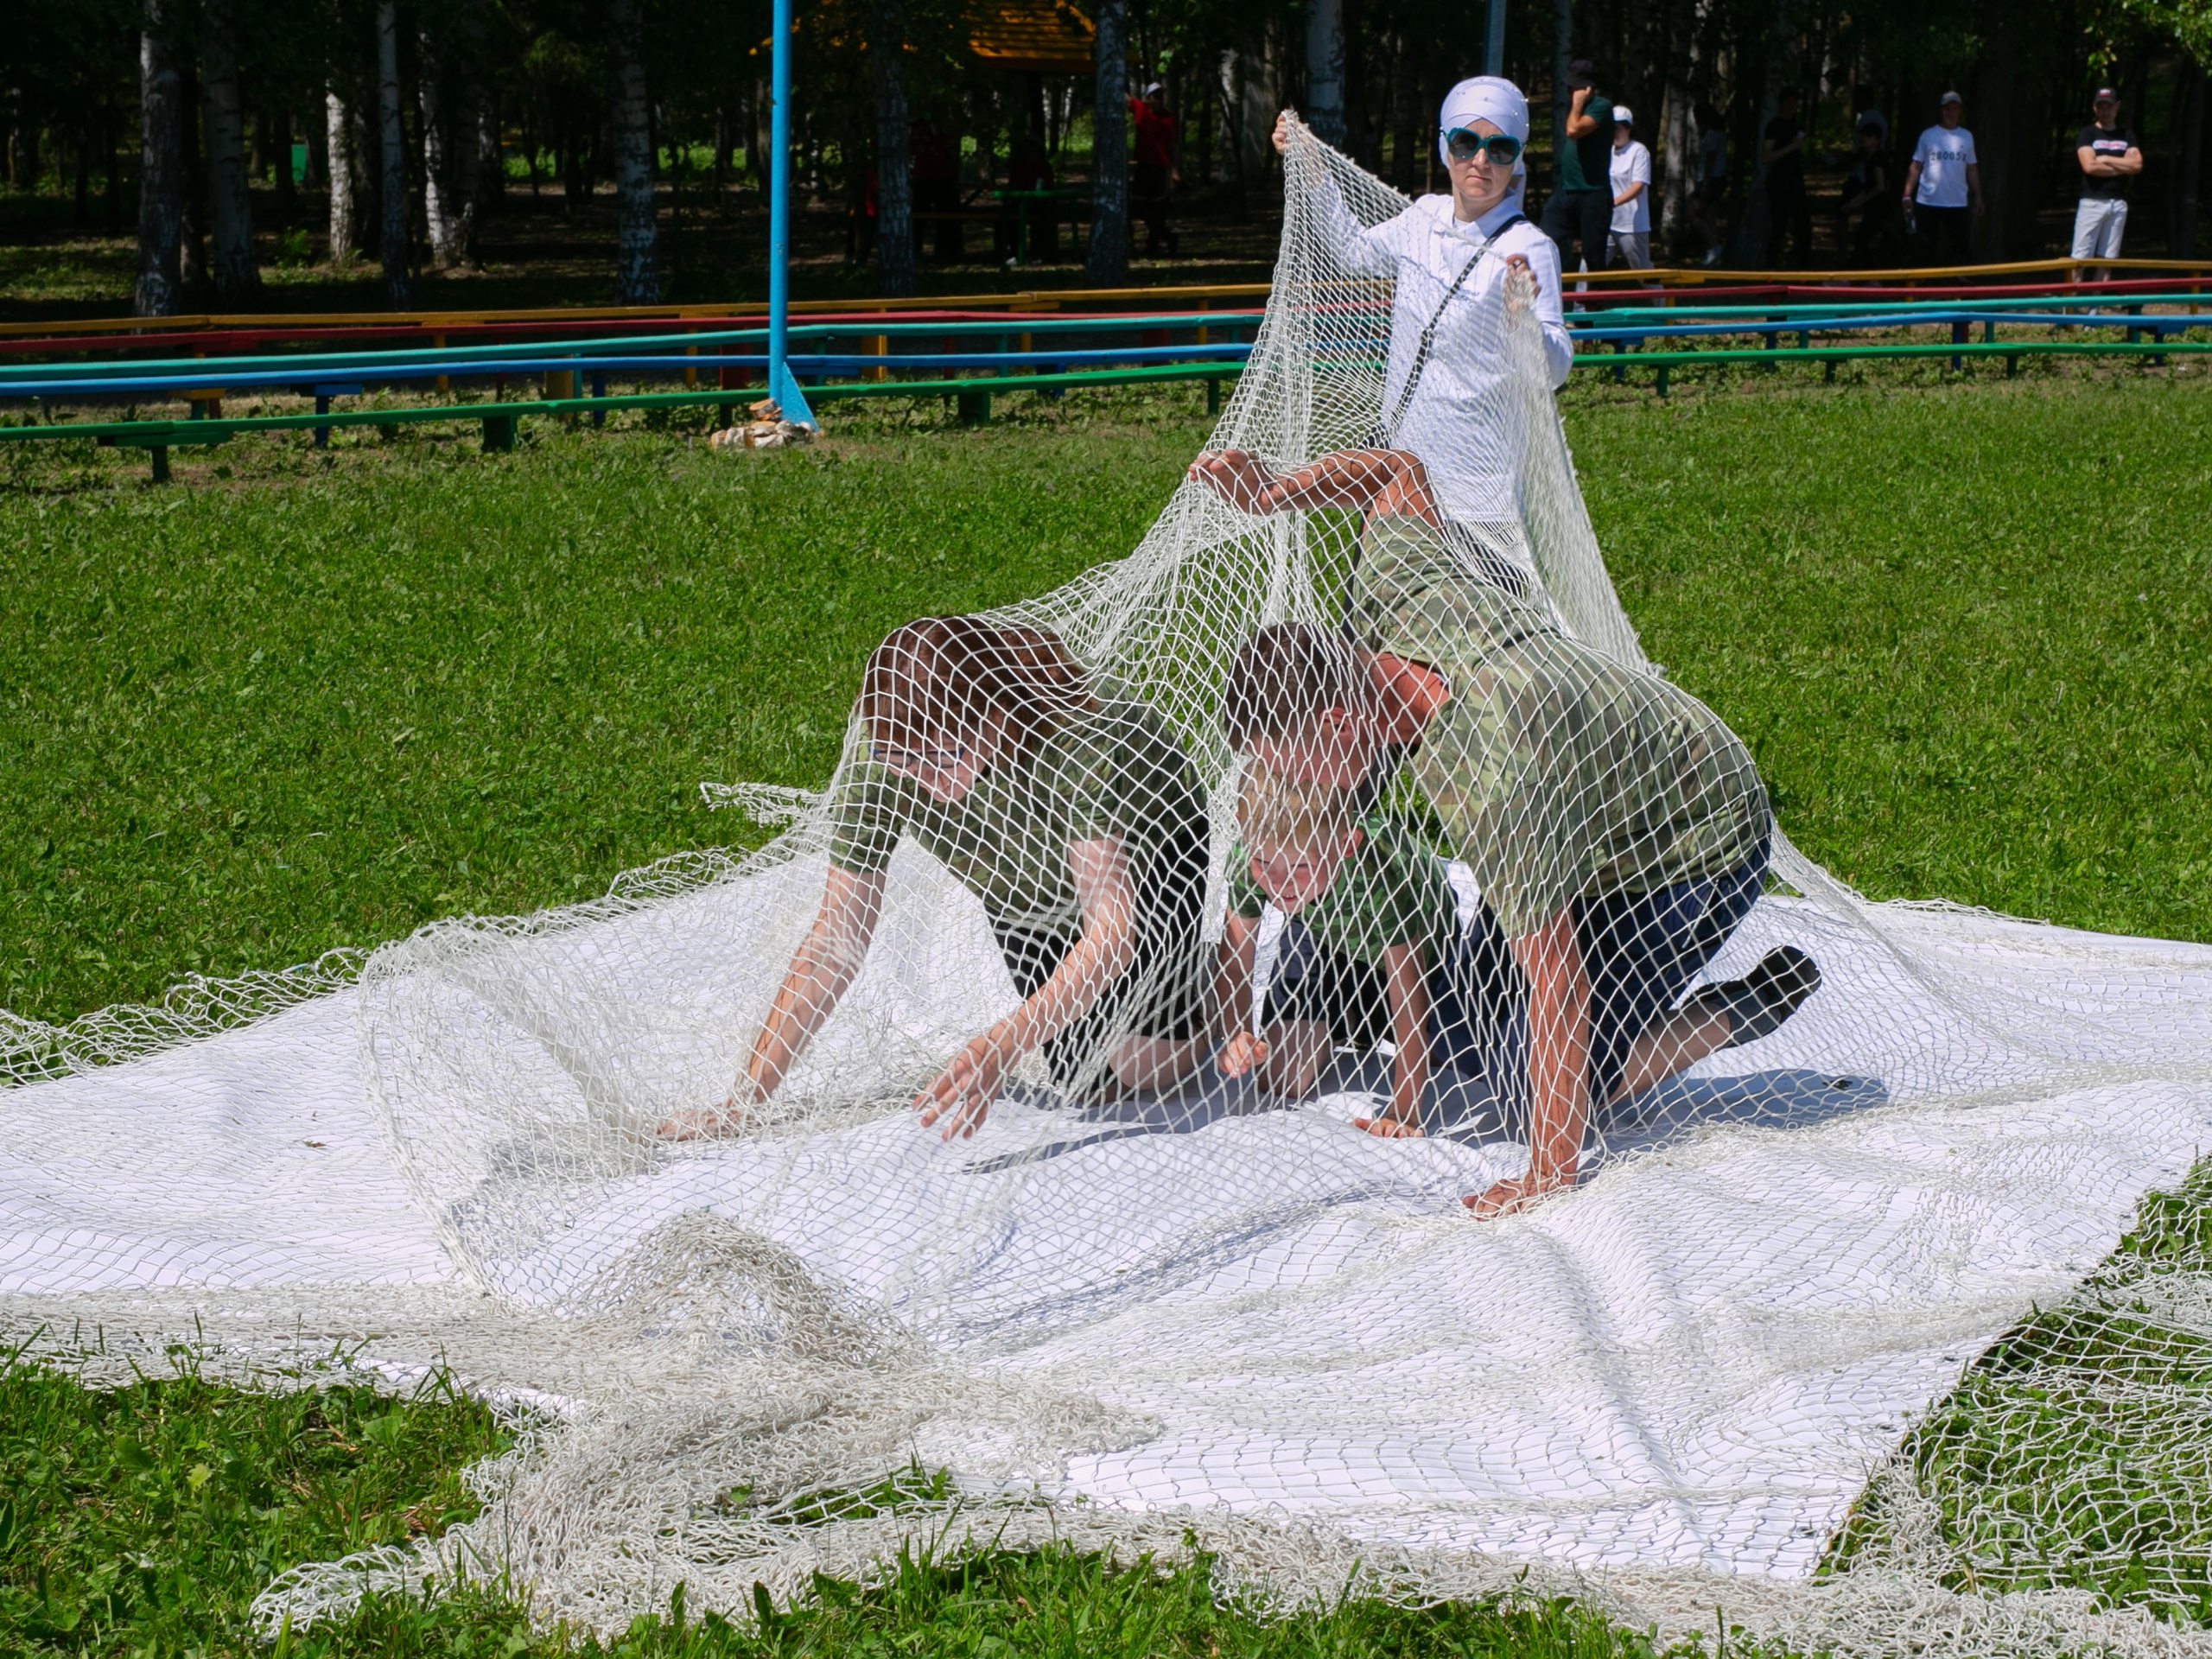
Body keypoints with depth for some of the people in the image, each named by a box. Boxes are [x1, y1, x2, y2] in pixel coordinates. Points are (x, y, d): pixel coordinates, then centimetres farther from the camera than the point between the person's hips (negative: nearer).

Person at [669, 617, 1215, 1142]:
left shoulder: (1075, 744, -44)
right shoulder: (876, 773, -33)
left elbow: (1113, 930, -46)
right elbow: (833, 944, -28)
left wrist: (1000, 1048, -59)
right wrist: (742, 1103, -34)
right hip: (1025, 895, 3)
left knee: (1140, 1070, -13)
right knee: (1080, 1078, 0)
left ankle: (1200, 977, 19)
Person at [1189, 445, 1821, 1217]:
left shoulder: (1490, 784, -44)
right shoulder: (1392, 597, -21)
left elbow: (1555, 985, -37)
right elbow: (1399, 471, 3)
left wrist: (1552, 1171, -31)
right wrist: (1272, 492, -11)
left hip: (1700, 854, -9)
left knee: (1550, 1087, -12)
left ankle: (1757, 1002, 4)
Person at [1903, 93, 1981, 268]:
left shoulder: (1966, 137, 9)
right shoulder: (1928, 135, 1)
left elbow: (1972, 169, 13)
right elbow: (1916, 167, 1)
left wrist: (1978, 197, 9)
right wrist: (1907, 194, -7)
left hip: (1958, 203, 2)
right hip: (1928, 202, -2)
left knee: (1963, 247, -2)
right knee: (1931, 248, 6)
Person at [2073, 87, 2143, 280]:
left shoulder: (2127, 136, 14)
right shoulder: (2086, 134, 3)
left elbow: (2137, 165, 0)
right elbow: (2089, 166, -12)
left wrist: (2105, 159, -5)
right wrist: (2122, 167, -4)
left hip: (2118, 204, 4)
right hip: (2092, 202, -4)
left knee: (2107, 258, 4)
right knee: (2081, 259, -8)